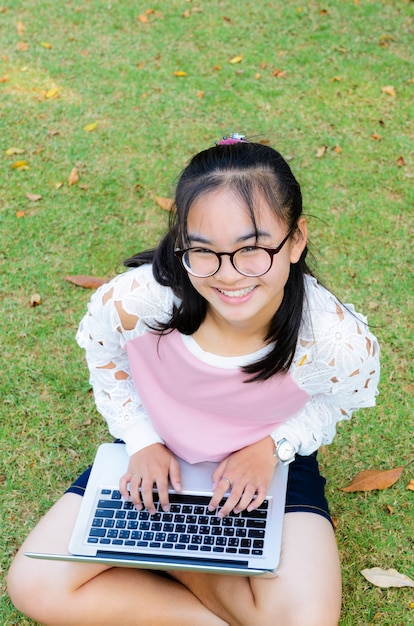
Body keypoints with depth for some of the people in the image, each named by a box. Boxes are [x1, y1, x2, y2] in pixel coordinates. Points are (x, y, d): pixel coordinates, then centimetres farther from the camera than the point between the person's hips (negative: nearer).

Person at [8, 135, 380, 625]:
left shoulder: (339, 342, -29)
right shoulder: (135, 299, -29)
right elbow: (104, 357, -4)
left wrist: (271, 446, -18)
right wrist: (142, 441, -10)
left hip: (272, 461, 0)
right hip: (158, 451, 1)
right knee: (35, 587, -13)